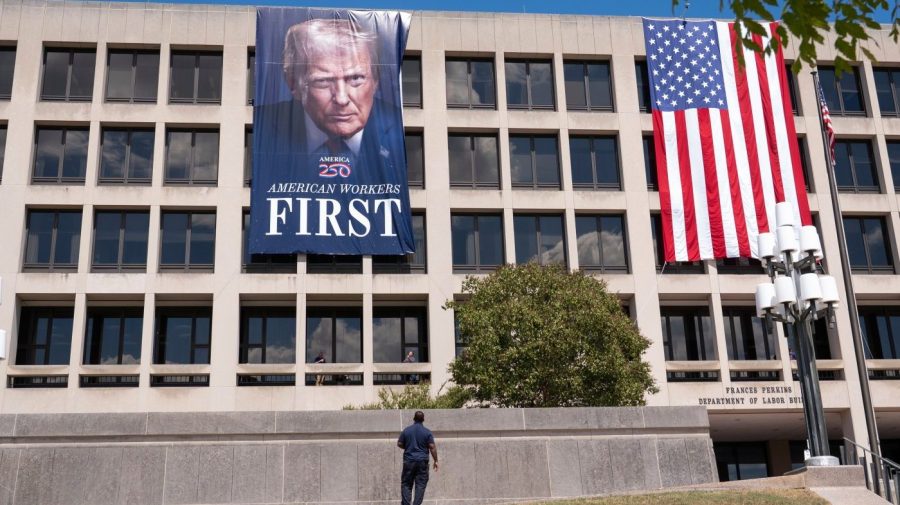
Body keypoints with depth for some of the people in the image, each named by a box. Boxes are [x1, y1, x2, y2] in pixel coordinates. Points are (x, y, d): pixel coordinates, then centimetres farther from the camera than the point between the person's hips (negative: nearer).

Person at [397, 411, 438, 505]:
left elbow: (399, 444, 6)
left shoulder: (406, 430, 1)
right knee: (420, 485, 3)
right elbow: (432, 447, -7)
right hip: (422, 462, -1)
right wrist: (435, 461, -1)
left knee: (406, 484, 8)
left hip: (409, 461, 1)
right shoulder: (427, 432, -3)